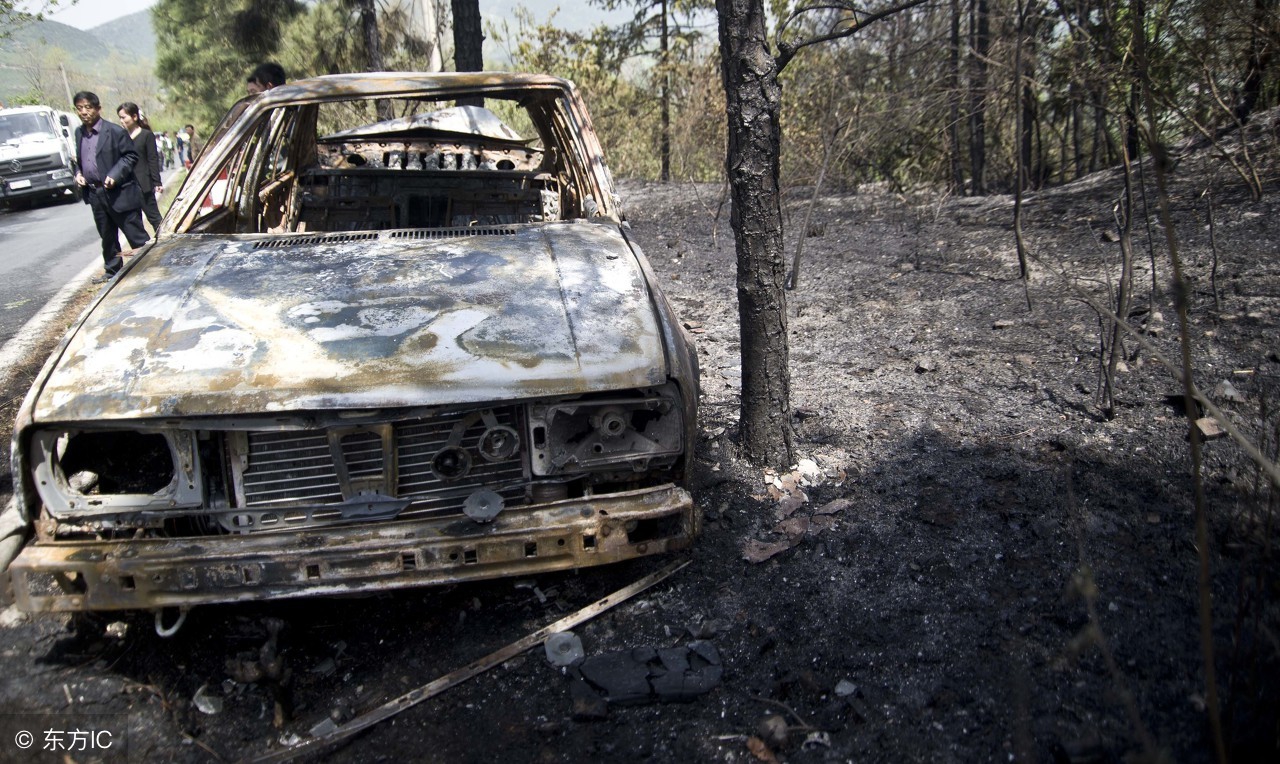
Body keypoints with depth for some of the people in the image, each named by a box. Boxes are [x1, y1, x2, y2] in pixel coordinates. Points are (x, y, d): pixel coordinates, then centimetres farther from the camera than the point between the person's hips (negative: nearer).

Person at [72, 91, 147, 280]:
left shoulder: (115, 131, -9)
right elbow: (79, 160, 23)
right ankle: (112, 270, 29)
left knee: (136, 235, -2)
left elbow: (131, 156, -9)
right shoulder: (79, 133, 12)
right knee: (107, 236, 17)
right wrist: (78, 174, 4)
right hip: (95, 194, 7)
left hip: (120, 192, -7)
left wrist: (115, 175, -19)